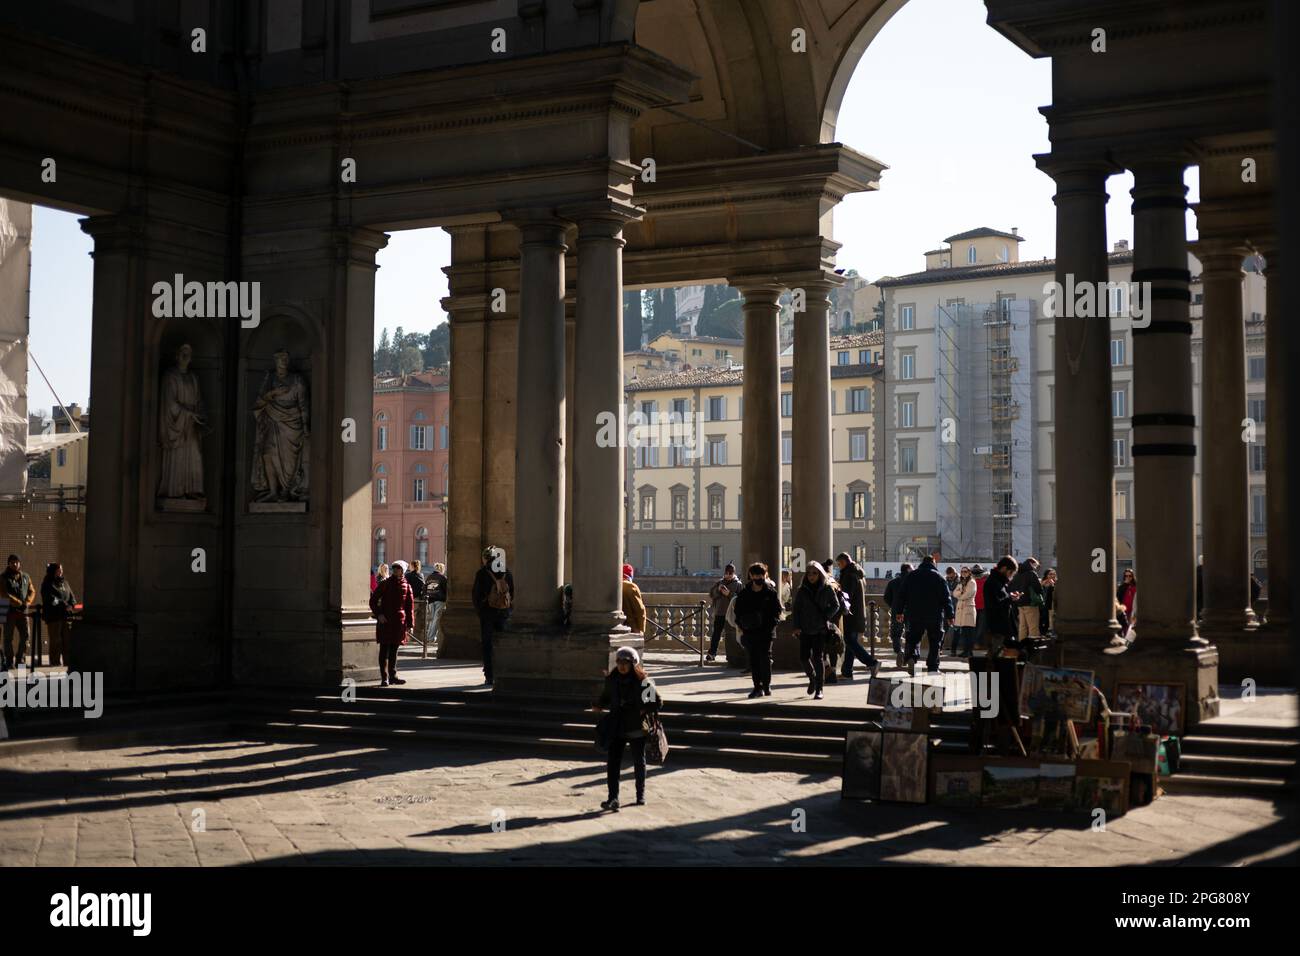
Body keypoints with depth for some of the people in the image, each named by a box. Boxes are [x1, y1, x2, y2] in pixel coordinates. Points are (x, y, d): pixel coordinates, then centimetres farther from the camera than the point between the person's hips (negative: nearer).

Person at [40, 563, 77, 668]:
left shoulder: (64, 582, 19)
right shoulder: (47, 584, 0)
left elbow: (72, 596, 17)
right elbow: (51, 599, -13)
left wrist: (71, 605, -3)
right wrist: (64, 605, -18)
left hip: (66, 615, 6)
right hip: (53, 616, -6)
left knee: (68, 639, 2)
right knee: (56, 640, -5)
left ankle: (68, 661, 6)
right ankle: (55, 662, 0)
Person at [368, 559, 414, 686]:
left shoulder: (406, 587, 7)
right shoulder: (385, 584, 1)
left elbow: (410, 606, 9)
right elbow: (373, 600, 3)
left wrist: (410, 624, 4)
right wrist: (378, 614, -11)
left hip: (399, 622, 3)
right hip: (385, 621, -3)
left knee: (394, 649, 11)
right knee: (385, 649, -4)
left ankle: (392, 676, 19)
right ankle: (384, 678, -2)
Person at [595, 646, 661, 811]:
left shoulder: (642, 680, -10)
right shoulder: (612, 680, 1)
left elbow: (657, 701, -4)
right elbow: (606, 697, 17)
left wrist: (644, 710, -17)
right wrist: (601, 705, -3)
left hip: (637, 728, -2)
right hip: (617, 727, 2)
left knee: (639, 762, 13)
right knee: (613, 763, -9)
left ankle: (641, 794, 31)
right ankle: (613, 799, -12)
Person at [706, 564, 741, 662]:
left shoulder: (738, 584, 0)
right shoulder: (719, 582, 11)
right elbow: (710, 593, 9)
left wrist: (729, 594, -18)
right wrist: (718, 590, -9)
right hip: (719, 613, 3)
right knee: (716, 633, 2)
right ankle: (712, 653, 4)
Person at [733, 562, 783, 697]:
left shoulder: (771, 592, 2)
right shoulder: (744, 594, 8)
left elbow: (777, 611, 3)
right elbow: (737, 610, 13)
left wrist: (771, 624, -10)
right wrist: (741, 626, 1)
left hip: (766, 632, -3)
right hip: (749, 632, 3)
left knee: (765, 659, -6)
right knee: (753, 660, 4)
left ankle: (766, 685, 6)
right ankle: (757, 687, 10)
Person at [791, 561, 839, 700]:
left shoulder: (827, 589, 1)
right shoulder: (802, 590, 6)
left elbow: (835, 605, 7)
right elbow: (796, 609, 7)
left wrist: (825, 617, -7)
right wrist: (796, 626, -3)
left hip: (821, 629, -2)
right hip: (805, 629, 2)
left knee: (819, 658, -4)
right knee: (804, 657, -1)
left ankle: (819, 689, 1)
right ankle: (812, 678, 28)